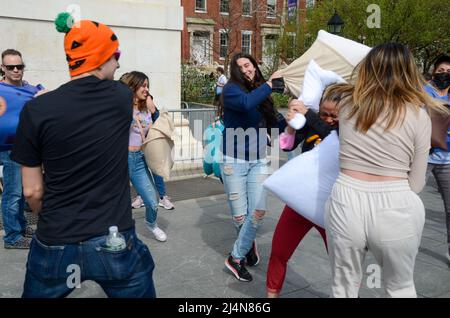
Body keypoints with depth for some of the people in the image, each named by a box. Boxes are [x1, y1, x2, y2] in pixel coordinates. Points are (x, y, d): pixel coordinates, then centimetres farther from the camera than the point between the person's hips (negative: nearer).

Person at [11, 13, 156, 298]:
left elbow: (32, 192, -4)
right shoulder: (122, 98, -6)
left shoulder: (37, 110, -10)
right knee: (140, 291, 21)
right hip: (116, 244, 0)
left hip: (55, 246, 1)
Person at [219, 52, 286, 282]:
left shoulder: (262, 94, 9)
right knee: (240, 215, 3)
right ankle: (248, 245, 34)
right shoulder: (231, 89, -7)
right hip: (234, 161, -4)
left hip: (259, 161, 4)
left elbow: (274, 126, 11)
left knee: (259, 210, -9)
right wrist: (270, 83, -23)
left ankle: (236, 257, 8)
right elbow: (246, 103, -30)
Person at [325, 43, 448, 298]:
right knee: (401, 287, 25)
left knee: (344, 288, 21)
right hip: (396, 208, -1)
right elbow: (416, 183, 1)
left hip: (346, 202, 1)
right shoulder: (419, 115, -3)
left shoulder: (348, 102, 2)